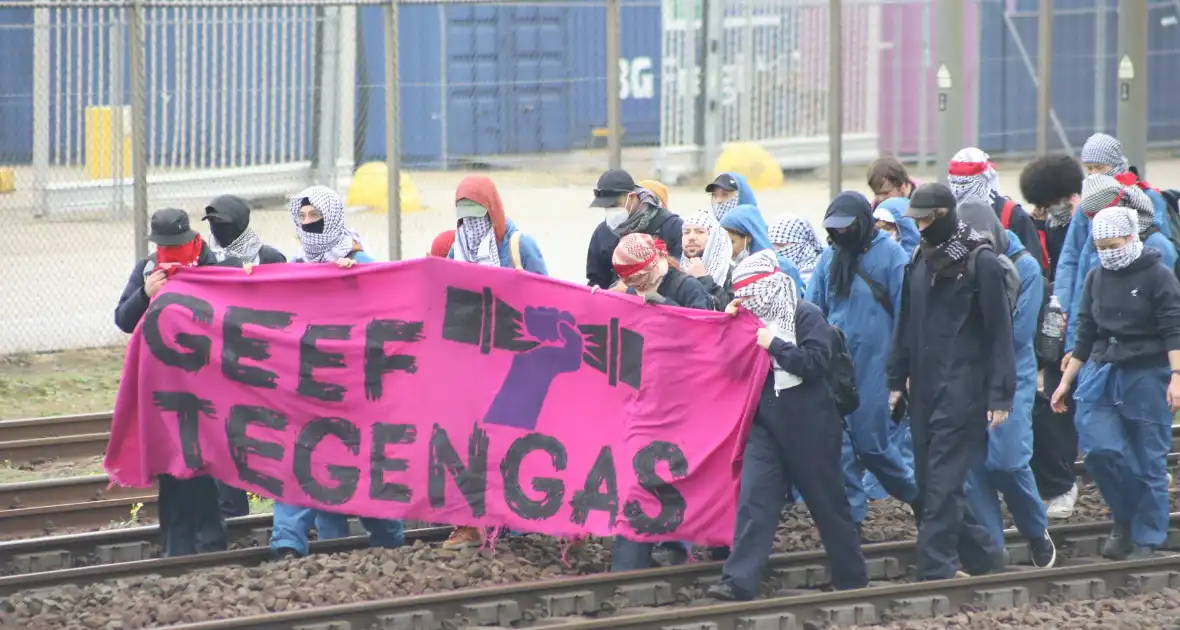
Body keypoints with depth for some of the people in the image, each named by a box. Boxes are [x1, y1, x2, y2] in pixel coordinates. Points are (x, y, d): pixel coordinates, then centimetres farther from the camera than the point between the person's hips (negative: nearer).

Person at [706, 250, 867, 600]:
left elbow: (816, 362, -19)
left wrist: (774, 345, -19)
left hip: (809, 426, -5)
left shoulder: (807, 317, -9)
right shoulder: (752, 322, 11)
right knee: (753, 500, -8)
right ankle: (739, 582, -16)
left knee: (827, 502, 6)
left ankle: (851, 579, 20)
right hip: (765, 423, 5)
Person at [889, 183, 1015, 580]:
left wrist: (1000, 394, -12)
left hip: (962, 390, -7)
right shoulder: (920, 261, 13)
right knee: (928, 481, 7)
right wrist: (897, 379, 14)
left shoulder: (981, 263, -7)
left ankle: (935, 570, -8)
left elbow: (999, 332, -8)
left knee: (943, 484, -10)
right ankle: (982, 554, 21)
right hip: (924, 390, 7)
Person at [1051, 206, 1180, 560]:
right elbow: (1085, 335, 17)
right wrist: (1066, 381, 17)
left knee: (1148, 460, 0)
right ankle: (1125, 520, 9)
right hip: (1101, 372, 5)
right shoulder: (1096, 279, 11)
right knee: (1099, 449, -11)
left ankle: (1146, 538, 9)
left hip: (1147, 375, -5)